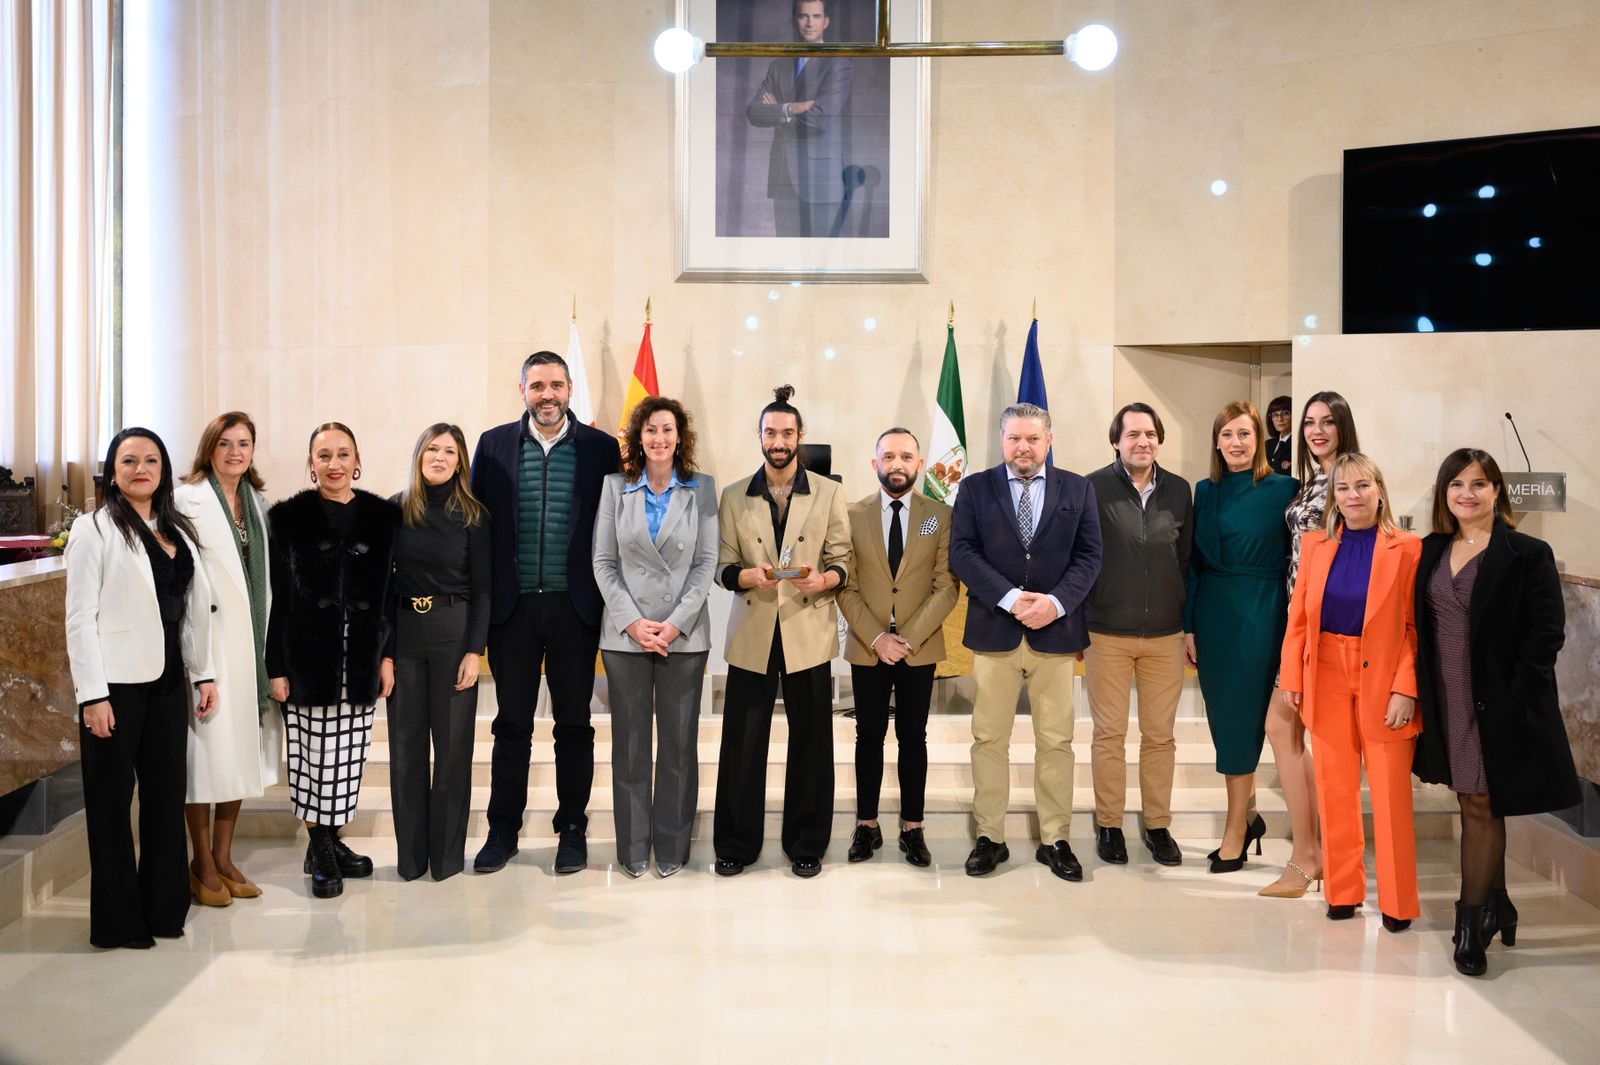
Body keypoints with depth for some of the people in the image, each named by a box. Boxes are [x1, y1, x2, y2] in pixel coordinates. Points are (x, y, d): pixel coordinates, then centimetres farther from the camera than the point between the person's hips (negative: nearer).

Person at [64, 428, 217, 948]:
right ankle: (118, 920, 14)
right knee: (112, 799, 5)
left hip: (167, 680, 5)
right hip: (117, 683, -5)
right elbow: (79, 617, -9)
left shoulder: (177, 531, 13)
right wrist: (92, 695, -14)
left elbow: (195, 608, 14)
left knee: (167, 793, 9)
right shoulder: (94, 528, -5)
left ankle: (164, 907, 21)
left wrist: (202, 673, 9)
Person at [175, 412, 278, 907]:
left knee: (241, 742, 10)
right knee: (206, 742, -2)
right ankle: (202, 865, 11)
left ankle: (224, 857, 21)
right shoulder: (187, 499, -7)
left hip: (251, 639, 6)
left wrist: (268, 640, 13)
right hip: (207, 638, -6)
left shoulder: (257, 503, 13)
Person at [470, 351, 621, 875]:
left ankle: (572, 828, 20)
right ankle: (503, 831, 20)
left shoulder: (599, 447, 1)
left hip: (574, 608, -1)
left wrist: (604, 595, -3)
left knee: (574, 723, 8)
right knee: (511, 723, 8)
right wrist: (481, 597, 0)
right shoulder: (493, 445, 4)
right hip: (513, 607, 1)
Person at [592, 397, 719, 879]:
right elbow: (604, 562, 1)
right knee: (630, 741, 6)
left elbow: (707, 561, -1)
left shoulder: (702, 488, 3)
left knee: (679, 742, 4)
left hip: (684, 635, 0)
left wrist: (676, 623, -10)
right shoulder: (615, 487, 4)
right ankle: (633, 845, 15)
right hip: (625, 633, 0)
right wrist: (632, 621, -9)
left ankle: (671, 846, 14)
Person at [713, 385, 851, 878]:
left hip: (808, 633, 0)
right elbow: (723, 565, 6)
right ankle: (736, 843, 16)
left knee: (810, 742, 3)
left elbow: (842, 560, 4)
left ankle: (806, 844, 18)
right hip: (751, 634, 1)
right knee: (742, 743, 2)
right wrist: (748, 576, -16)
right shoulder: (734, 497, 9)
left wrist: (824, 579, -17)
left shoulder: (829, 493, 6)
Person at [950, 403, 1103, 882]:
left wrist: (1056, 602, -13)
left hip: (1056, 632, 1)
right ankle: (990, 838, 13)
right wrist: (1010, 599, -15)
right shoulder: (975, 488, 6)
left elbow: (1089, 555, 3)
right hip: (994, 631, 0)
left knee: (1056, 742, 5)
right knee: (989, 739, 4)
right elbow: (962, 553, -3)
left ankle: (1055, 841, 15)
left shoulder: (1077, 490, 9)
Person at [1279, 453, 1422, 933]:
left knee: (1391, 795, 3)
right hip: (1327, 680, 3)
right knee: (1335, 791, 9)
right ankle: (1342, 892, 21)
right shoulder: (1315, 544, 5)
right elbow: (1299, 617, 5)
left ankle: (1397, 903, 15)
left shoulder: (1407, 549, -5)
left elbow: (1416, 627, -7)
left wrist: (1406, 689, -13)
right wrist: (1291, 677, 0)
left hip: (1384, 682, -3)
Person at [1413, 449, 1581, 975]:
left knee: (1482, 807, -2)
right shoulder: (1431, 552, 8)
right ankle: (1496, 907, 30)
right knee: (1472, 804, 15)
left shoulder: (1528, 554, -7)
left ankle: (1472, 923, 7)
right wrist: (1418, 691, 3)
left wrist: (1513, 697, -16)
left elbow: (1545, 633, -10)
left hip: (1499, 707, -5)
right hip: (1447, 704, 5)